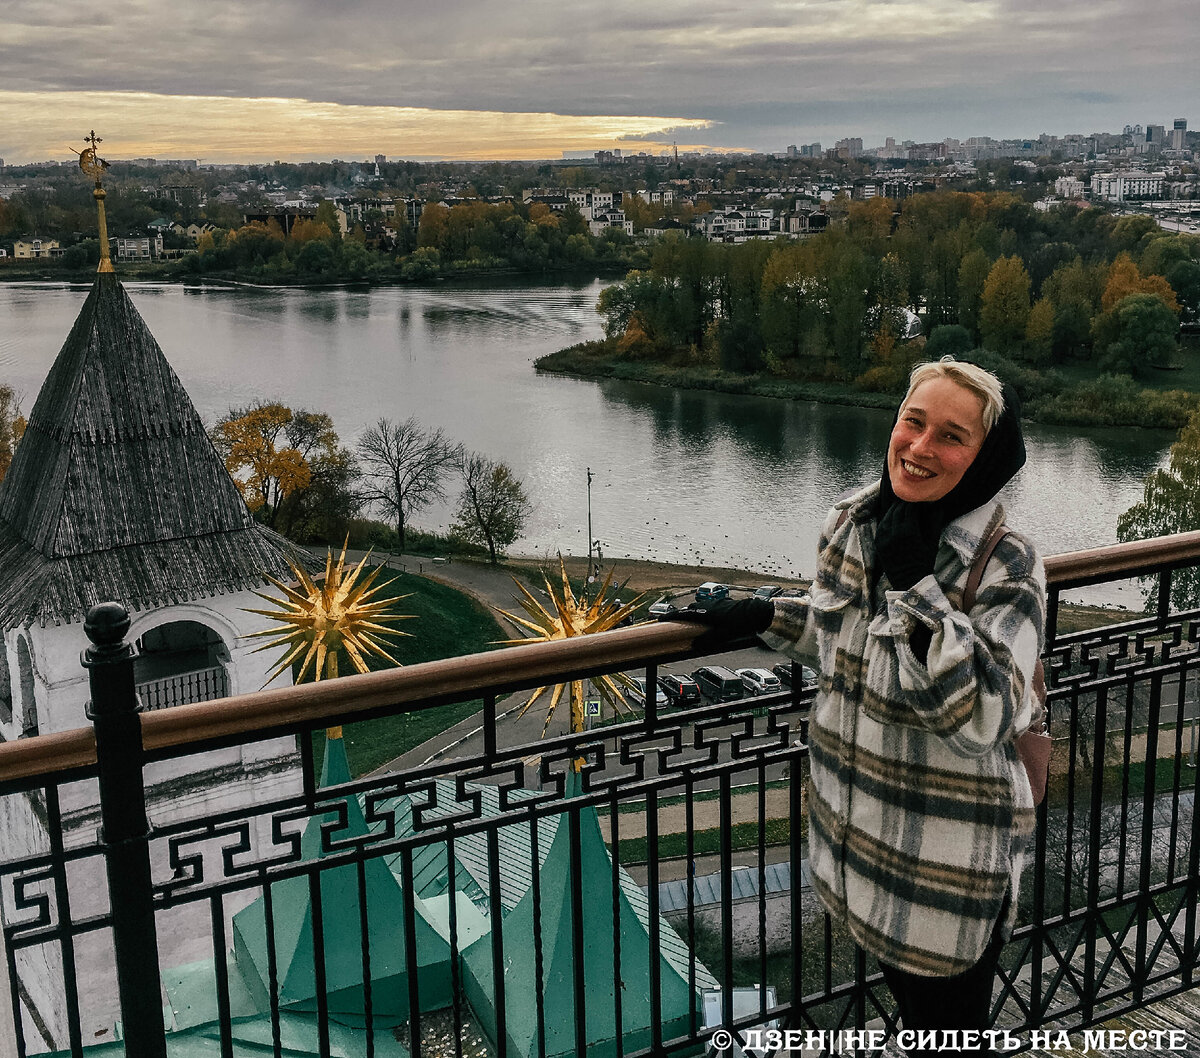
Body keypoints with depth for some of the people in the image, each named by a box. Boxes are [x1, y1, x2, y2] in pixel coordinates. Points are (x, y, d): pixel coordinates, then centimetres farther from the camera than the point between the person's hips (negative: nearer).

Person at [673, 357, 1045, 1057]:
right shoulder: (853, 523, -2)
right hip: (861, 833, 6)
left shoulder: (1007, 566, -21)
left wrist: (914, 582, -33)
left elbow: (983, 717, -32)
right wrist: (763, 617, 7)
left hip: (951, 864, -6)